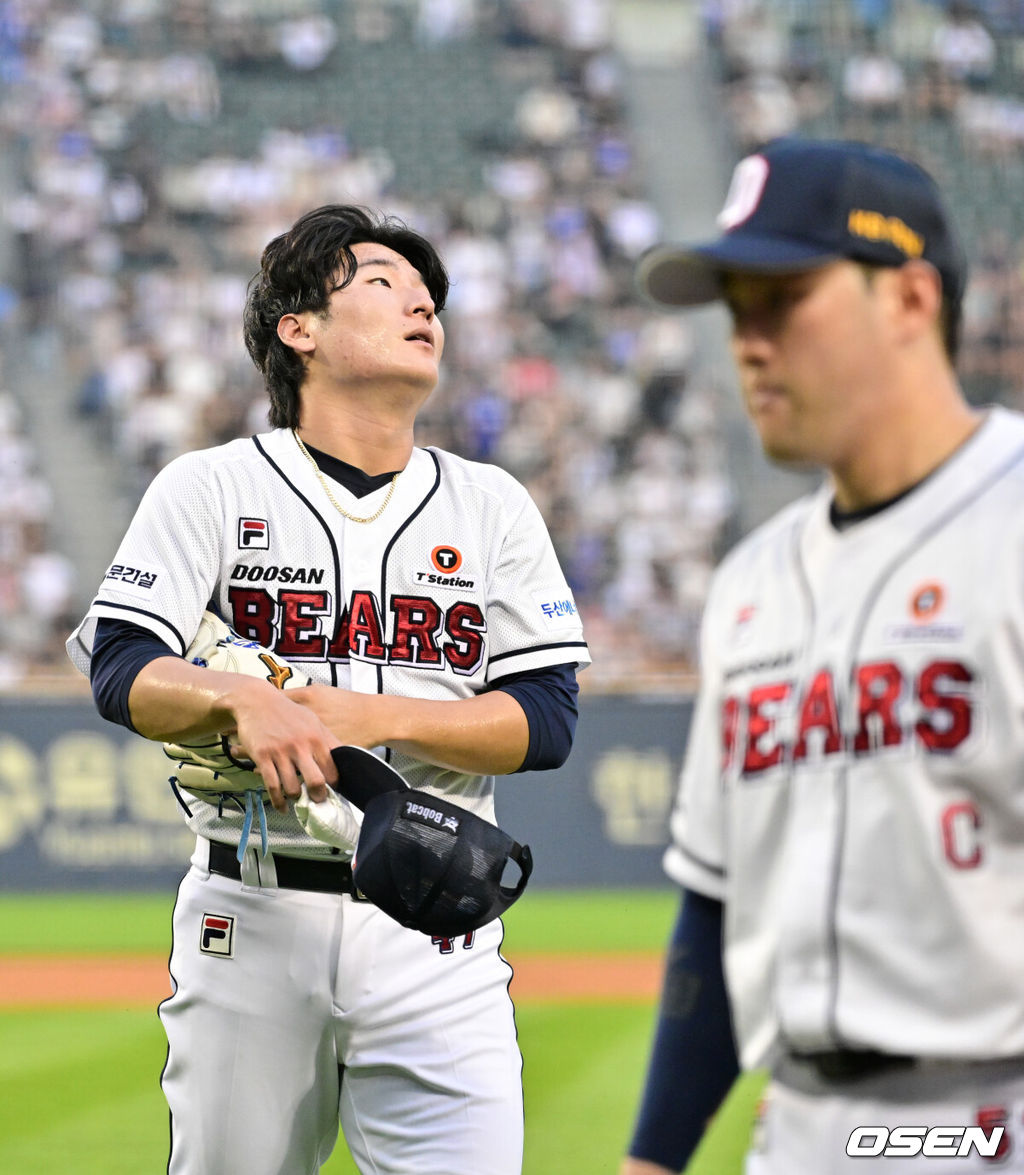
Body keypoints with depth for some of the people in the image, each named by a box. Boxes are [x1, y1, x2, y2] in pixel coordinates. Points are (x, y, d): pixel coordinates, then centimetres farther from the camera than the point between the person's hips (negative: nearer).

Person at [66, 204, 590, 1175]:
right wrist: (242, 700, -27)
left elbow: (547, 721, 2)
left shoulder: (491, 505, 10)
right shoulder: (211, 488, 5)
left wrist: (372, 715, -13)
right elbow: (121, 672, -6)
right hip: (250, 914, -1)